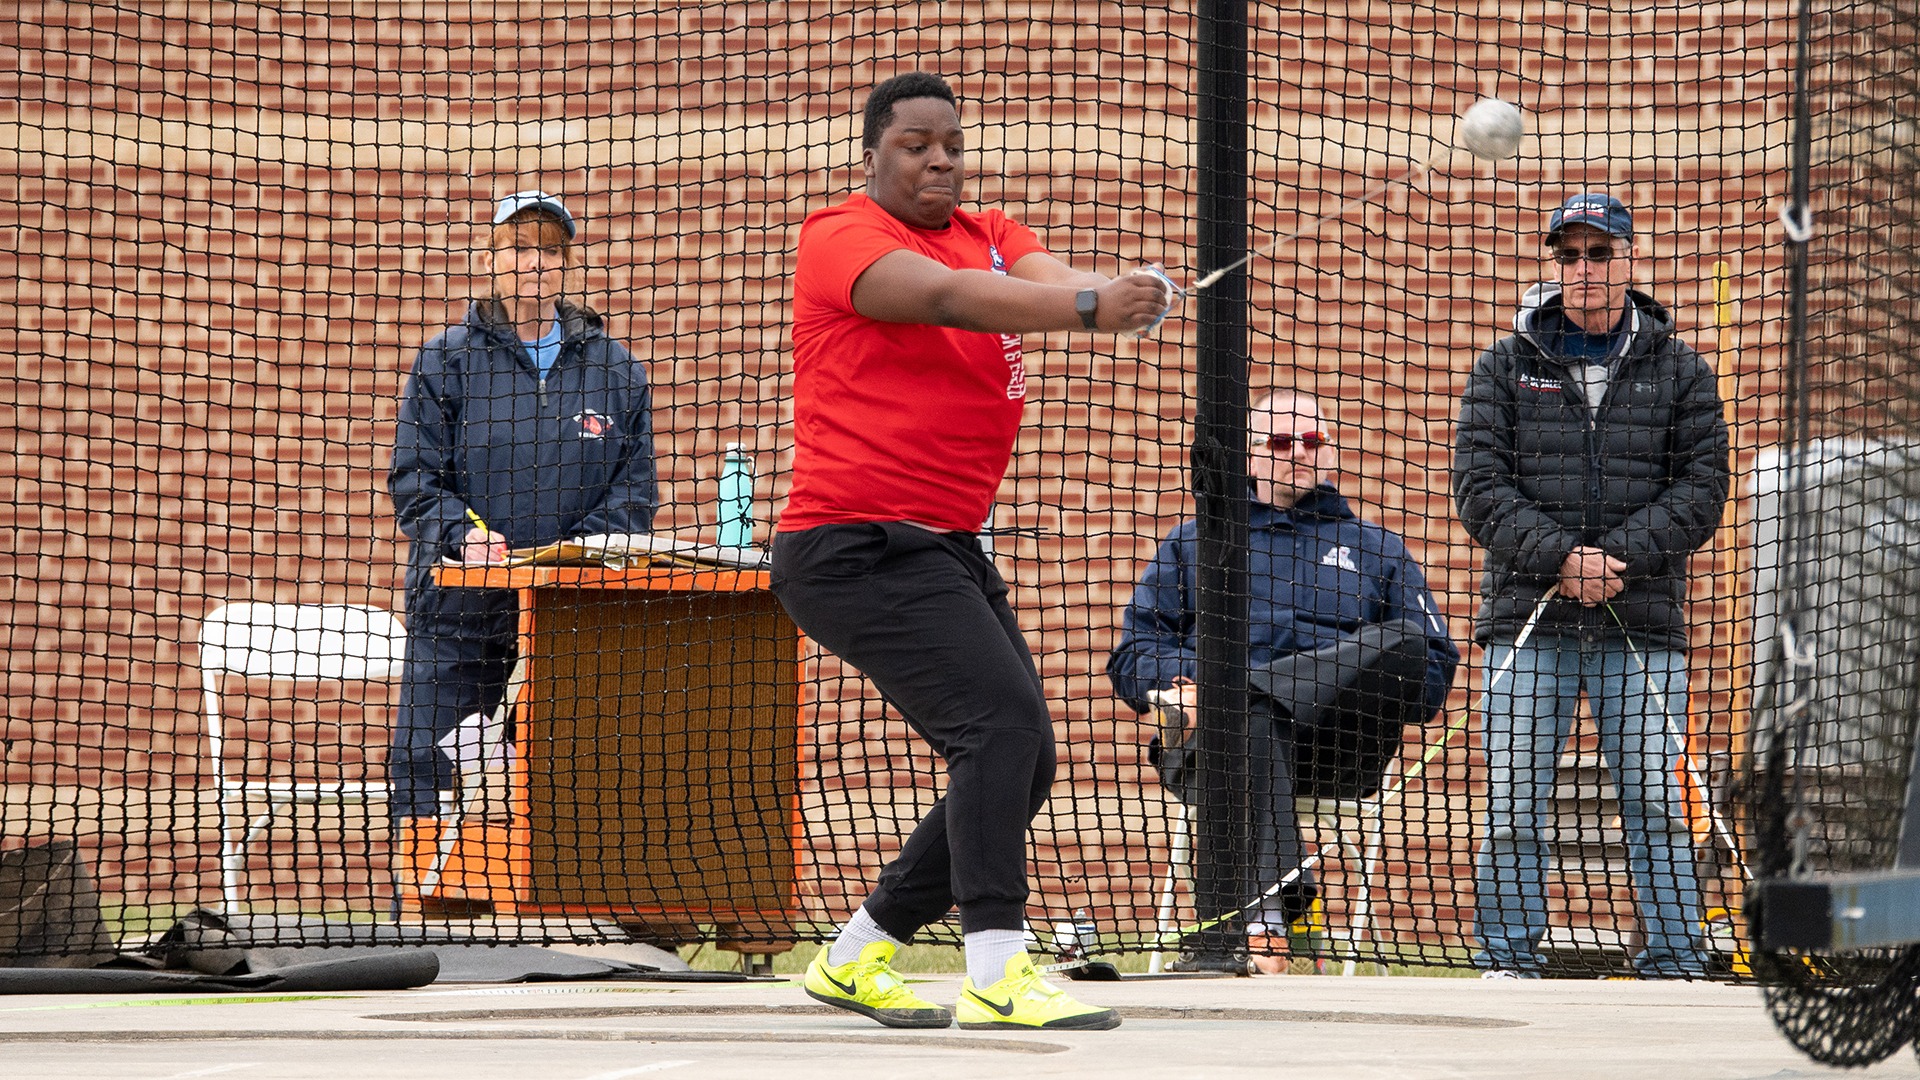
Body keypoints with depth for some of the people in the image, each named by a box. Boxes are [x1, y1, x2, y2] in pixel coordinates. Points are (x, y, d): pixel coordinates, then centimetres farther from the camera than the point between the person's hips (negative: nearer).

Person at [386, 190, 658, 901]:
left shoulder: (615, 370, 11)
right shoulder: (447, 361, 6)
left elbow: (635, 487, 7)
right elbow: (412, 479, 2)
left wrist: (581, 549, -11)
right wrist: (460, 535, -17)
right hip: (459, 608, -1)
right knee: (427, 769, -5)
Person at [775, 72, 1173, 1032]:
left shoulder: (991, 236, 15)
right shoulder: (841, 237, -7)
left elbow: (1049, 279, -7)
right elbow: (945, 295, -26)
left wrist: (1123, 297, -31)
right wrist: (1087, 308, -41)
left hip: (949, 552, 9)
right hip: (859, 547, -9)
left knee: (1020, 766, 10)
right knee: (1003, 718, -23)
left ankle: (855, 958, 22)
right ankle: (995, 972, -28)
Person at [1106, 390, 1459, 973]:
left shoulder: (1377, 550, 27)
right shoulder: (1192, 543, 27)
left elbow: (1434, 665, 16)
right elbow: (1135, 651, 16)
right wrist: (1175, 684, -9)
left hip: (1339, 746, 1)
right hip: (1216, 737, -1)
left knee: (1404, 640, -29)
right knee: (1250, 723, -40)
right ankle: (1266, 917, -55)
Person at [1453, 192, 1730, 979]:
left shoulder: (1679, 372, 10)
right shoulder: (1506, 368, 10)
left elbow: (1702, 488, 2)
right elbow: (1479, 486, 1)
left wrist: (1617, 557, -12)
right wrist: (1558, 557, -13)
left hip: (1643, 624, 0)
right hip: (1527, 619, 0)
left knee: (1656, 799, -4)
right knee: (1514, 800, -2)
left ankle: (1675, 964, 0)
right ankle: (1508, 958, 5)